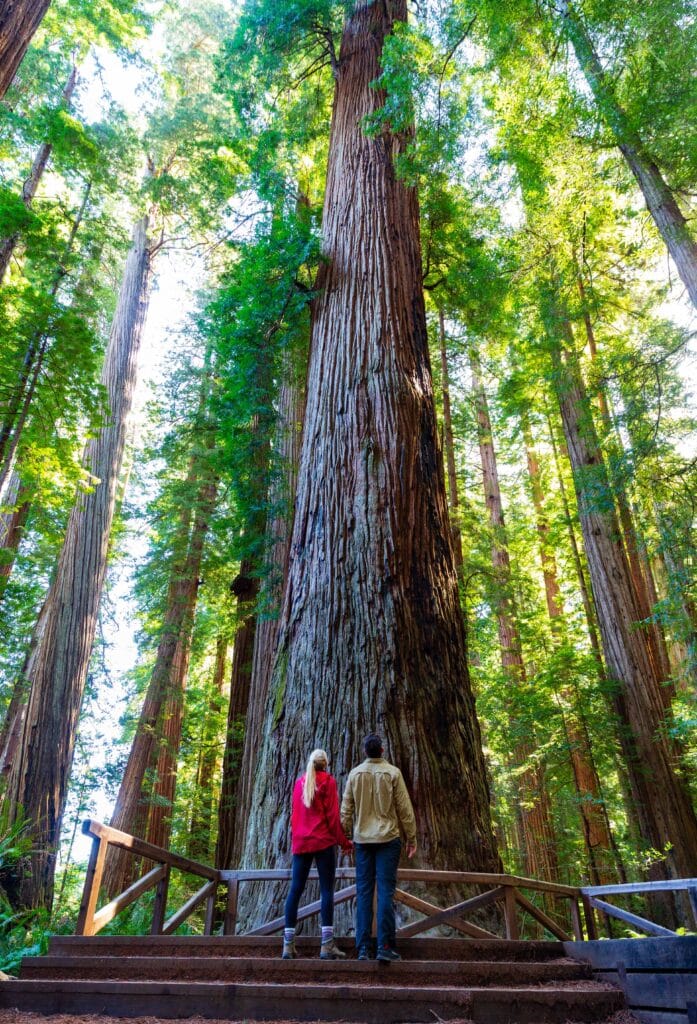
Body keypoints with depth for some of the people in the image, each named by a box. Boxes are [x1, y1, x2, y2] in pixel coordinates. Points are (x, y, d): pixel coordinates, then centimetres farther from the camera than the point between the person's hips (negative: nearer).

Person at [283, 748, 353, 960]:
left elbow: (294, 814, 14)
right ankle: (327, 945, -5)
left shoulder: (299, 782, 13)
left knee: (295, 890, 6)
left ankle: (288, 944, 5)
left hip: (301, 842, 5)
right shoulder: (327, 781, -2)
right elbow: (333, 815, -6)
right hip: (323, 841, -5)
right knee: (327, 890, -2)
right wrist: (344, 841, 0)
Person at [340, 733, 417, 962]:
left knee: (363, 892, 7)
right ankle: (385, 947, 0)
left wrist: (345, 836, 15)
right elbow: (405, 808, -4)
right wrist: (411, 838, 4)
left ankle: (363, 948, 9)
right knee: (386, 891, 1)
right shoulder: (392, 772, -5)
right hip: (388, 838, -2)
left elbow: (346, 809, 5)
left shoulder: (355, 774, 2)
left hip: (362, 839, 2)